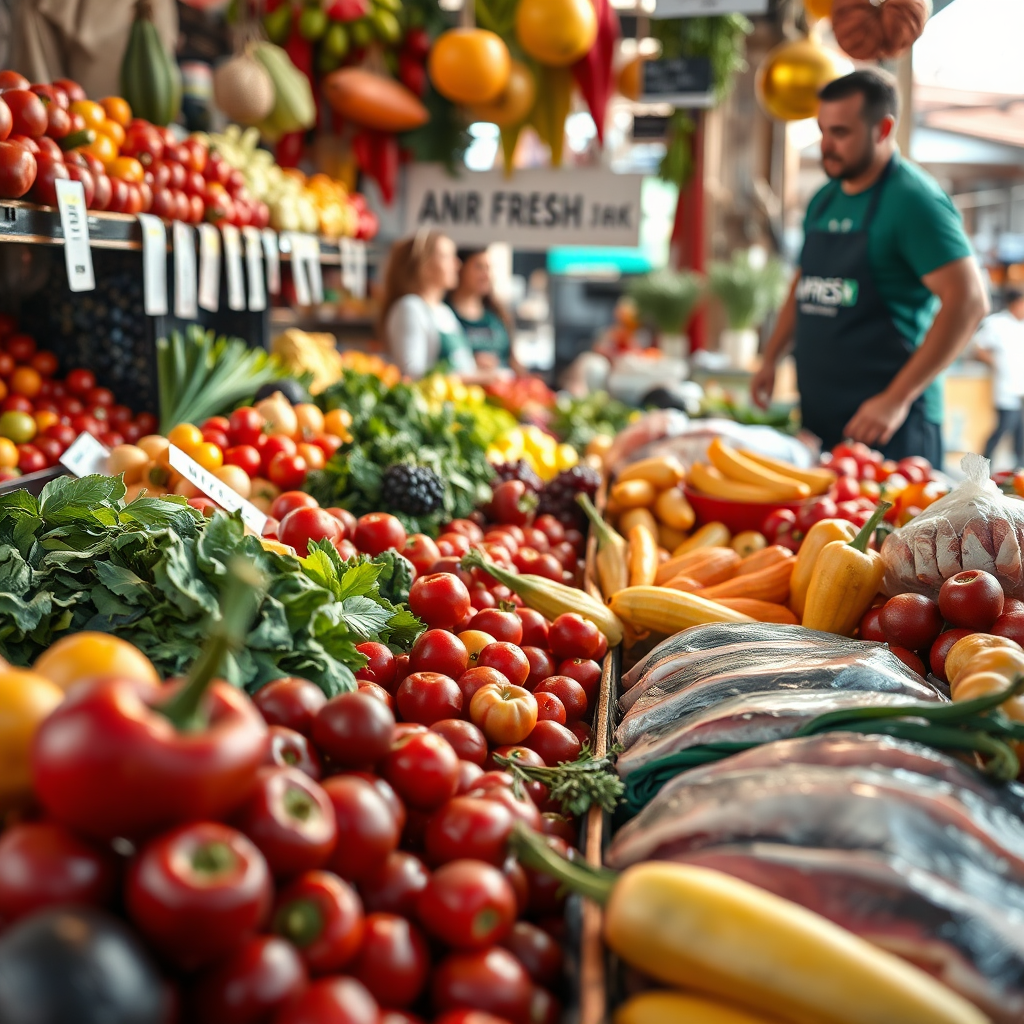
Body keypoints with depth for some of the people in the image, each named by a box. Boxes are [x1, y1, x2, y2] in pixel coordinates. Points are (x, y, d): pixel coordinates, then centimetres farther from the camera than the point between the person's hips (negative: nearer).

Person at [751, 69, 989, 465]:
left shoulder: (914, 200, -11)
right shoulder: (824, 200, 14)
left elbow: (969, 301, -19)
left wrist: (897, 399, -22)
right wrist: (771, 360, 14)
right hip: (816, 417, 7)